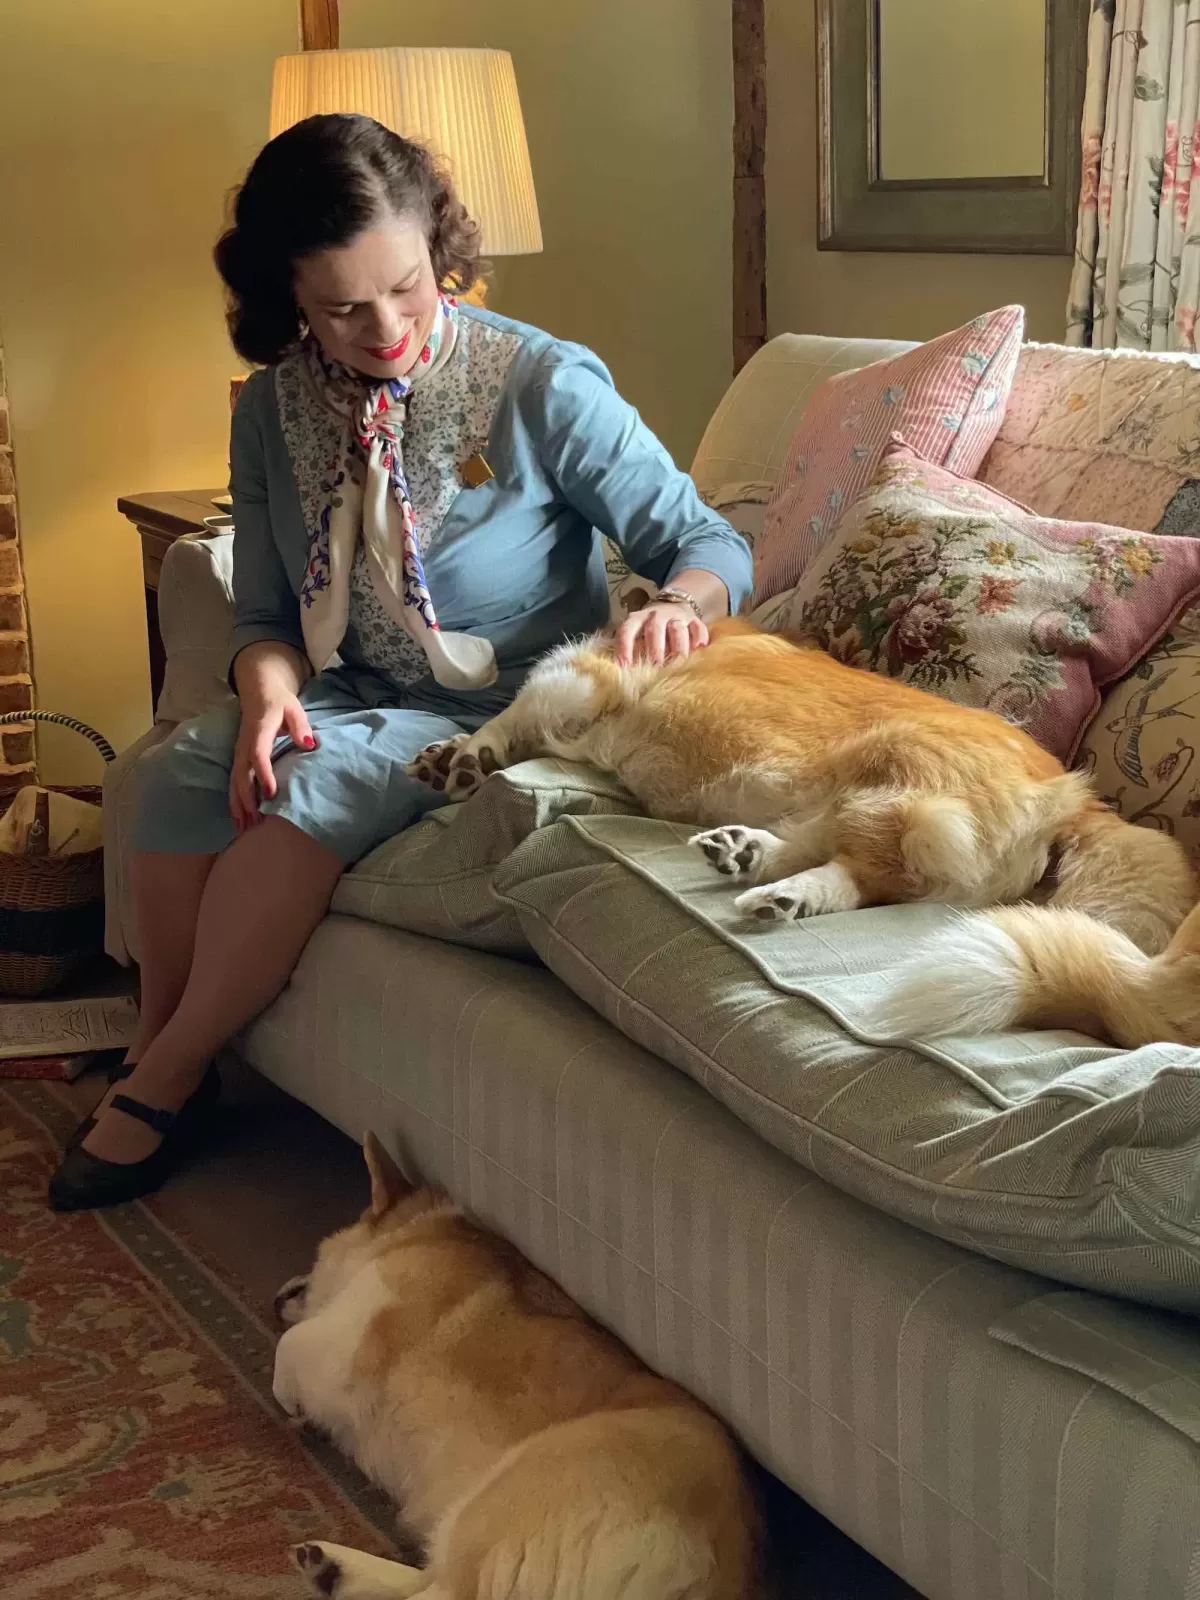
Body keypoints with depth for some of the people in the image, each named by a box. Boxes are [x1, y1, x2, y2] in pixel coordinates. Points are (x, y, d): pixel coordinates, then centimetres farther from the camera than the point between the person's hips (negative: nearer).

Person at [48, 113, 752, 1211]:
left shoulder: (542, 385, -12)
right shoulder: (273, 410, 2)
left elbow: (702, 539, -9)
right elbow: (266, 613, 7)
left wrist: (679, 606, -34)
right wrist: (270, 691, -17)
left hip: (507, 710, -4)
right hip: (352, 701, 5)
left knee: (318, 785, -32)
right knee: (181, 769, -25)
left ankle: (169, 1080, -13)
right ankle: (156, 1052, -5)